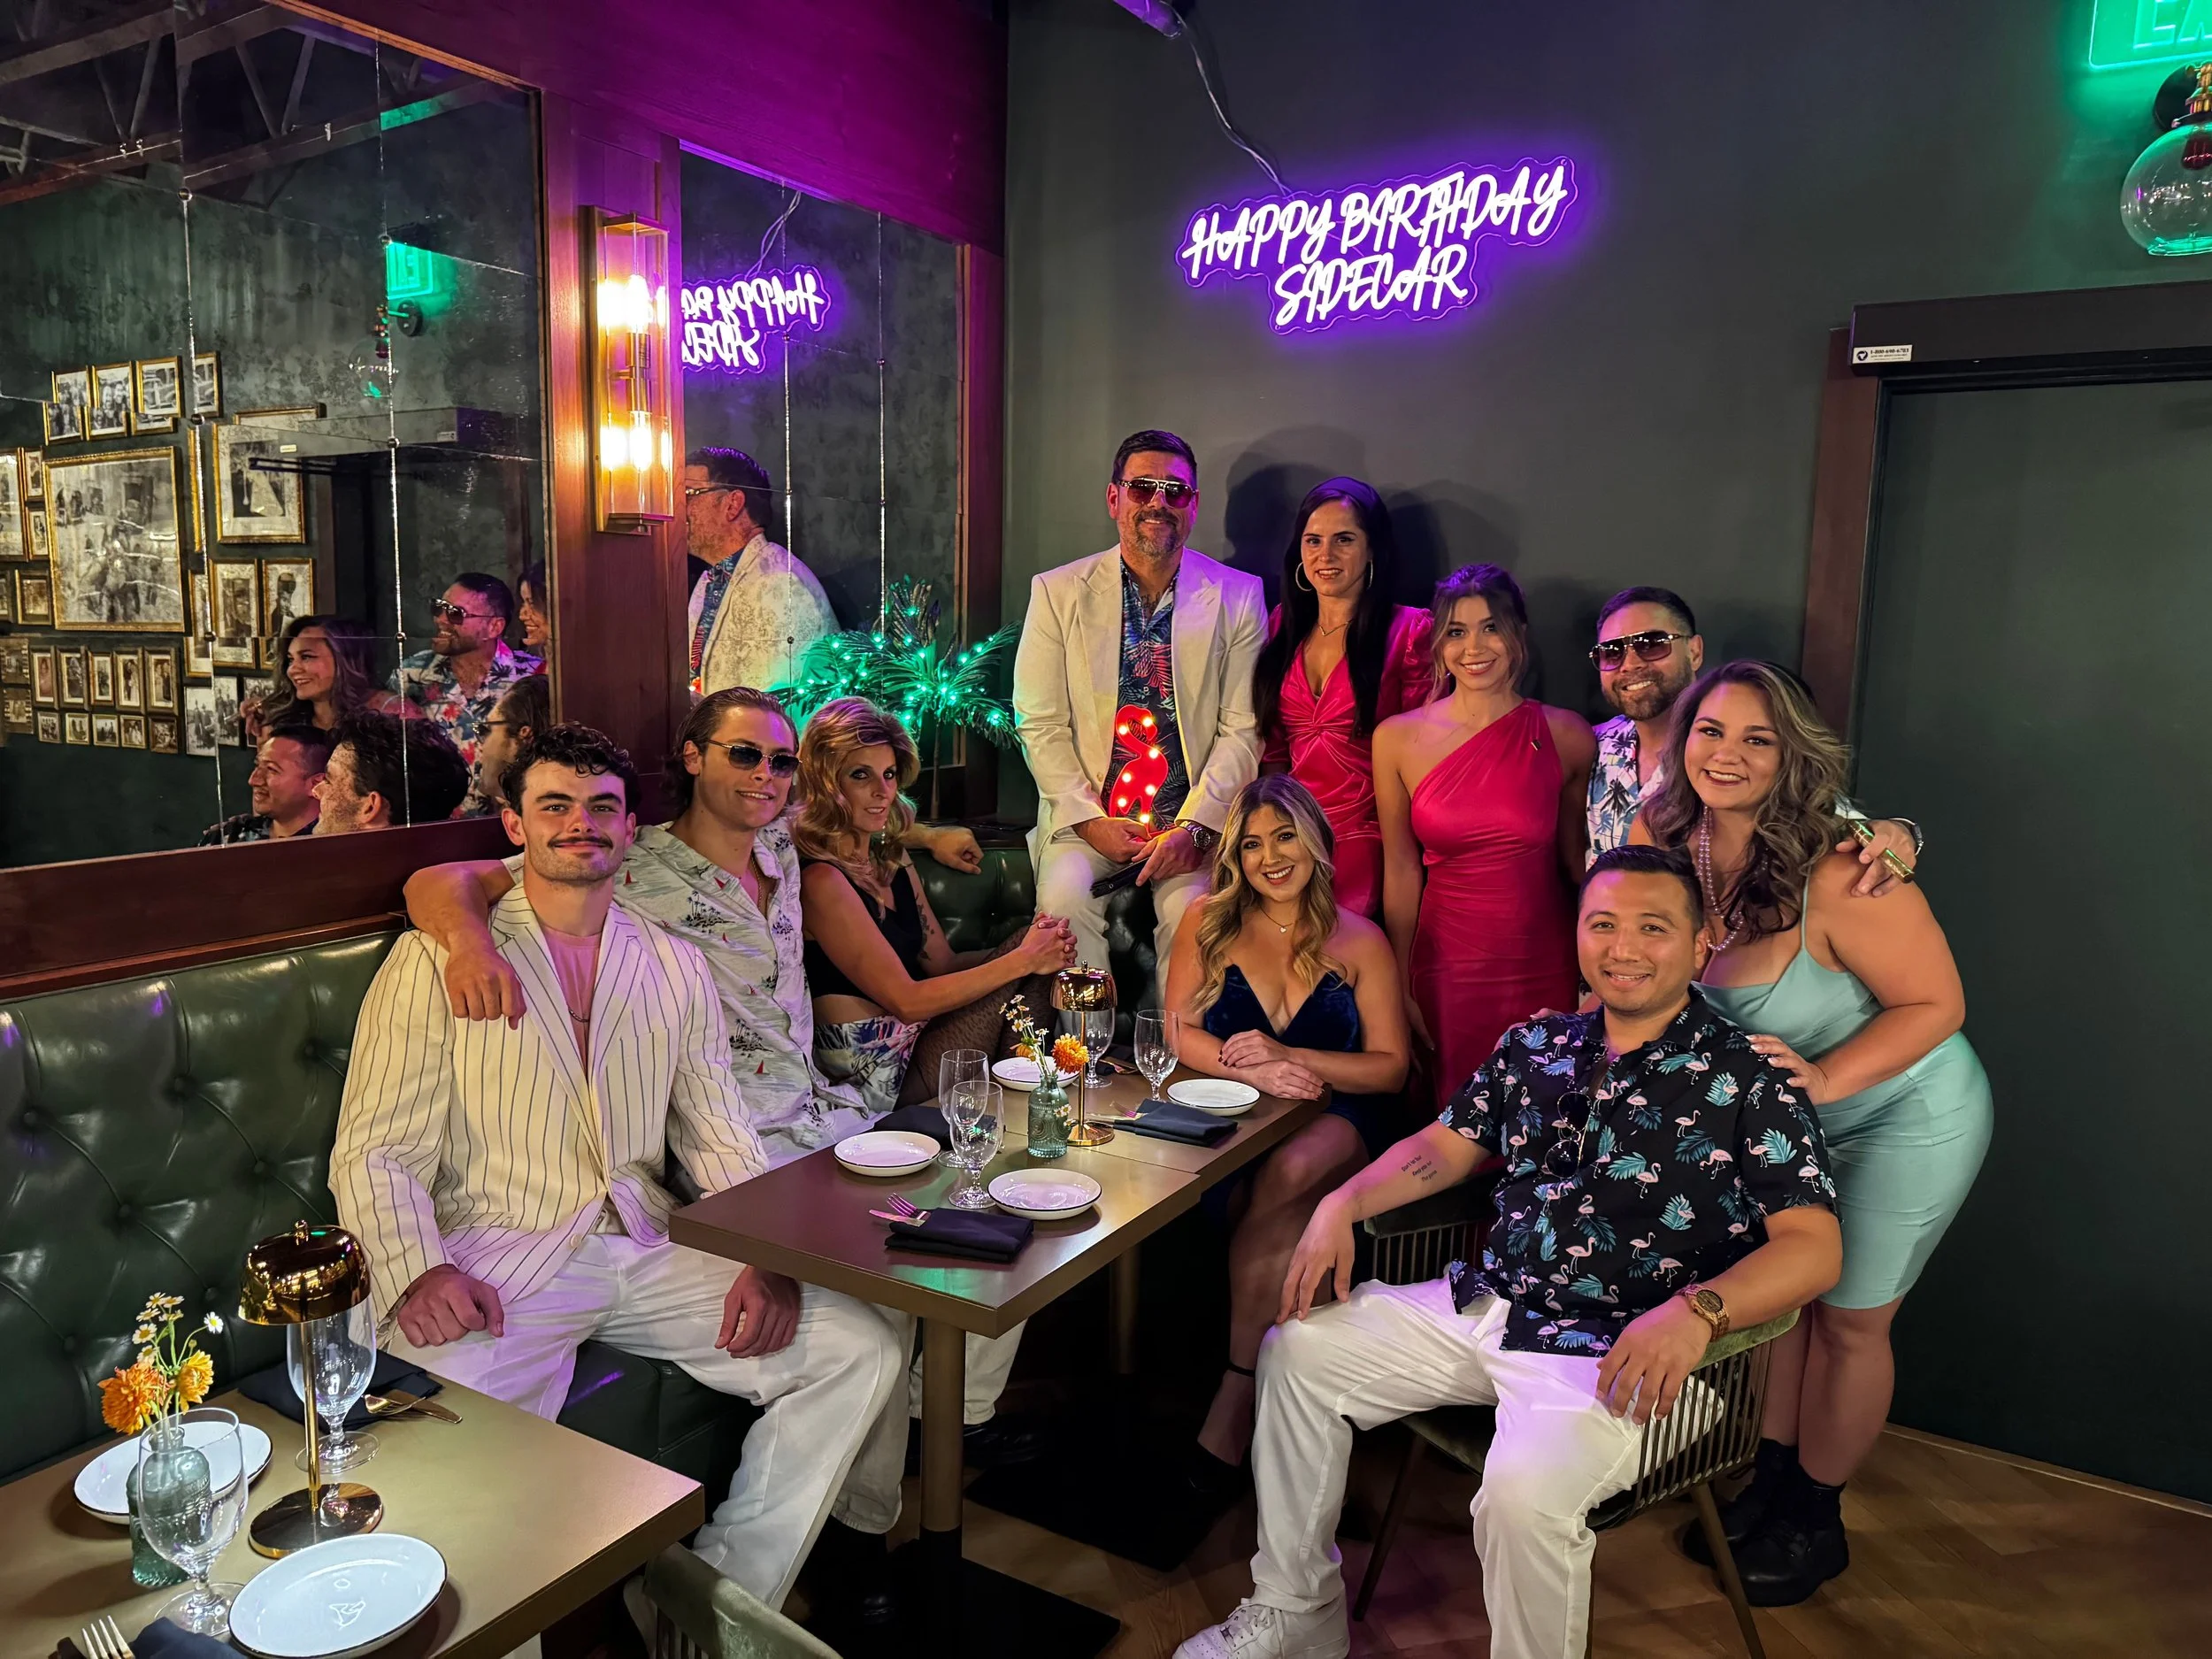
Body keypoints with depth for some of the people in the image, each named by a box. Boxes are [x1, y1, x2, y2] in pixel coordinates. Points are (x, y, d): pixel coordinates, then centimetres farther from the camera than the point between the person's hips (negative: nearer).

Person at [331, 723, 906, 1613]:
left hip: (644, 1254, 4)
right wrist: (419, 1270, -21)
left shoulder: (674, 967, 15)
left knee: (859, 1346, -11)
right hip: (495, 1259, -4)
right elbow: (376, 1150, -1)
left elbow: (719, 1139, 12)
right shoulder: (437, 958, 3)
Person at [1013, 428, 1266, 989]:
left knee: (1190, 908, -27)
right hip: (1085, 812, 1)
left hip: (1194, 820, 0)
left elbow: (1242, 728, 1)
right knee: (1065, 898, -26)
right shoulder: (1058, 592, 5)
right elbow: (1040, 724, 2)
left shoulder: (1238, 595, 5)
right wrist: (1090, 821, -9)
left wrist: (1195, 828, -11)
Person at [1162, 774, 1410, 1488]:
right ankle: (1257, 1373, -16)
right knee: (1278, 1208, -34)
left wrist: (1286, 1055, -14)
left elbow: (1390, 1067, 1)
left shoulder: (1360, 941, 4)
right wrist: (1252, 1069, -20)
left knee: (1287, 1176, -34)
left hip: (1336, 1118, 0)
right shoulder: (1207, 921, 6)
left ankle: (1237, 1387, -23)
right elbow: (1178, 1033, -1)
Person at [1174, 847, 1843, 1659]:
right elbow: (1443, 1146, 16)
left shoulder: (1747, 1081, -9)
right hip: (1483, 1306, 7)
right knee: (1297, 1350, 4)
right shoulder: (1535, 1048, 8)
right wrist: (1343, 1204, 0)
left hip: (1617, 1351, -6)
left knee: (1524, 1493, -34)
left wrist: (1696, 1310, -33)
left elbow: (1813, 1245, -16)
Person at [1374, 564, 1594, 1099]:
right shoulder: (1398, 739, -3)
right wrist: (1400, 986, 2)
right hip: (1444, 966, 0)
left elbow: (1578, 858, 5)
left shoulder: (1566, 737, -3)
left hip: (1543, 968, 0)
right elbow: (1401, 872, 0)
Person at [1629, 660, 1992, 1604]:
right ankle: (1772, 1481, 39)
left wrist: (1823, 1079, -33)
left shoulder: (1836, 872, -34)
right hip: (1776, 1115, 5)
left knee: (1849, 1320, 10)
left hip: (1905, 1116, -5)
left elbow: (1937, 1004, -25)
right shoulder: (1666, 837, -15)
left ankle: (1815, 1524, 32)